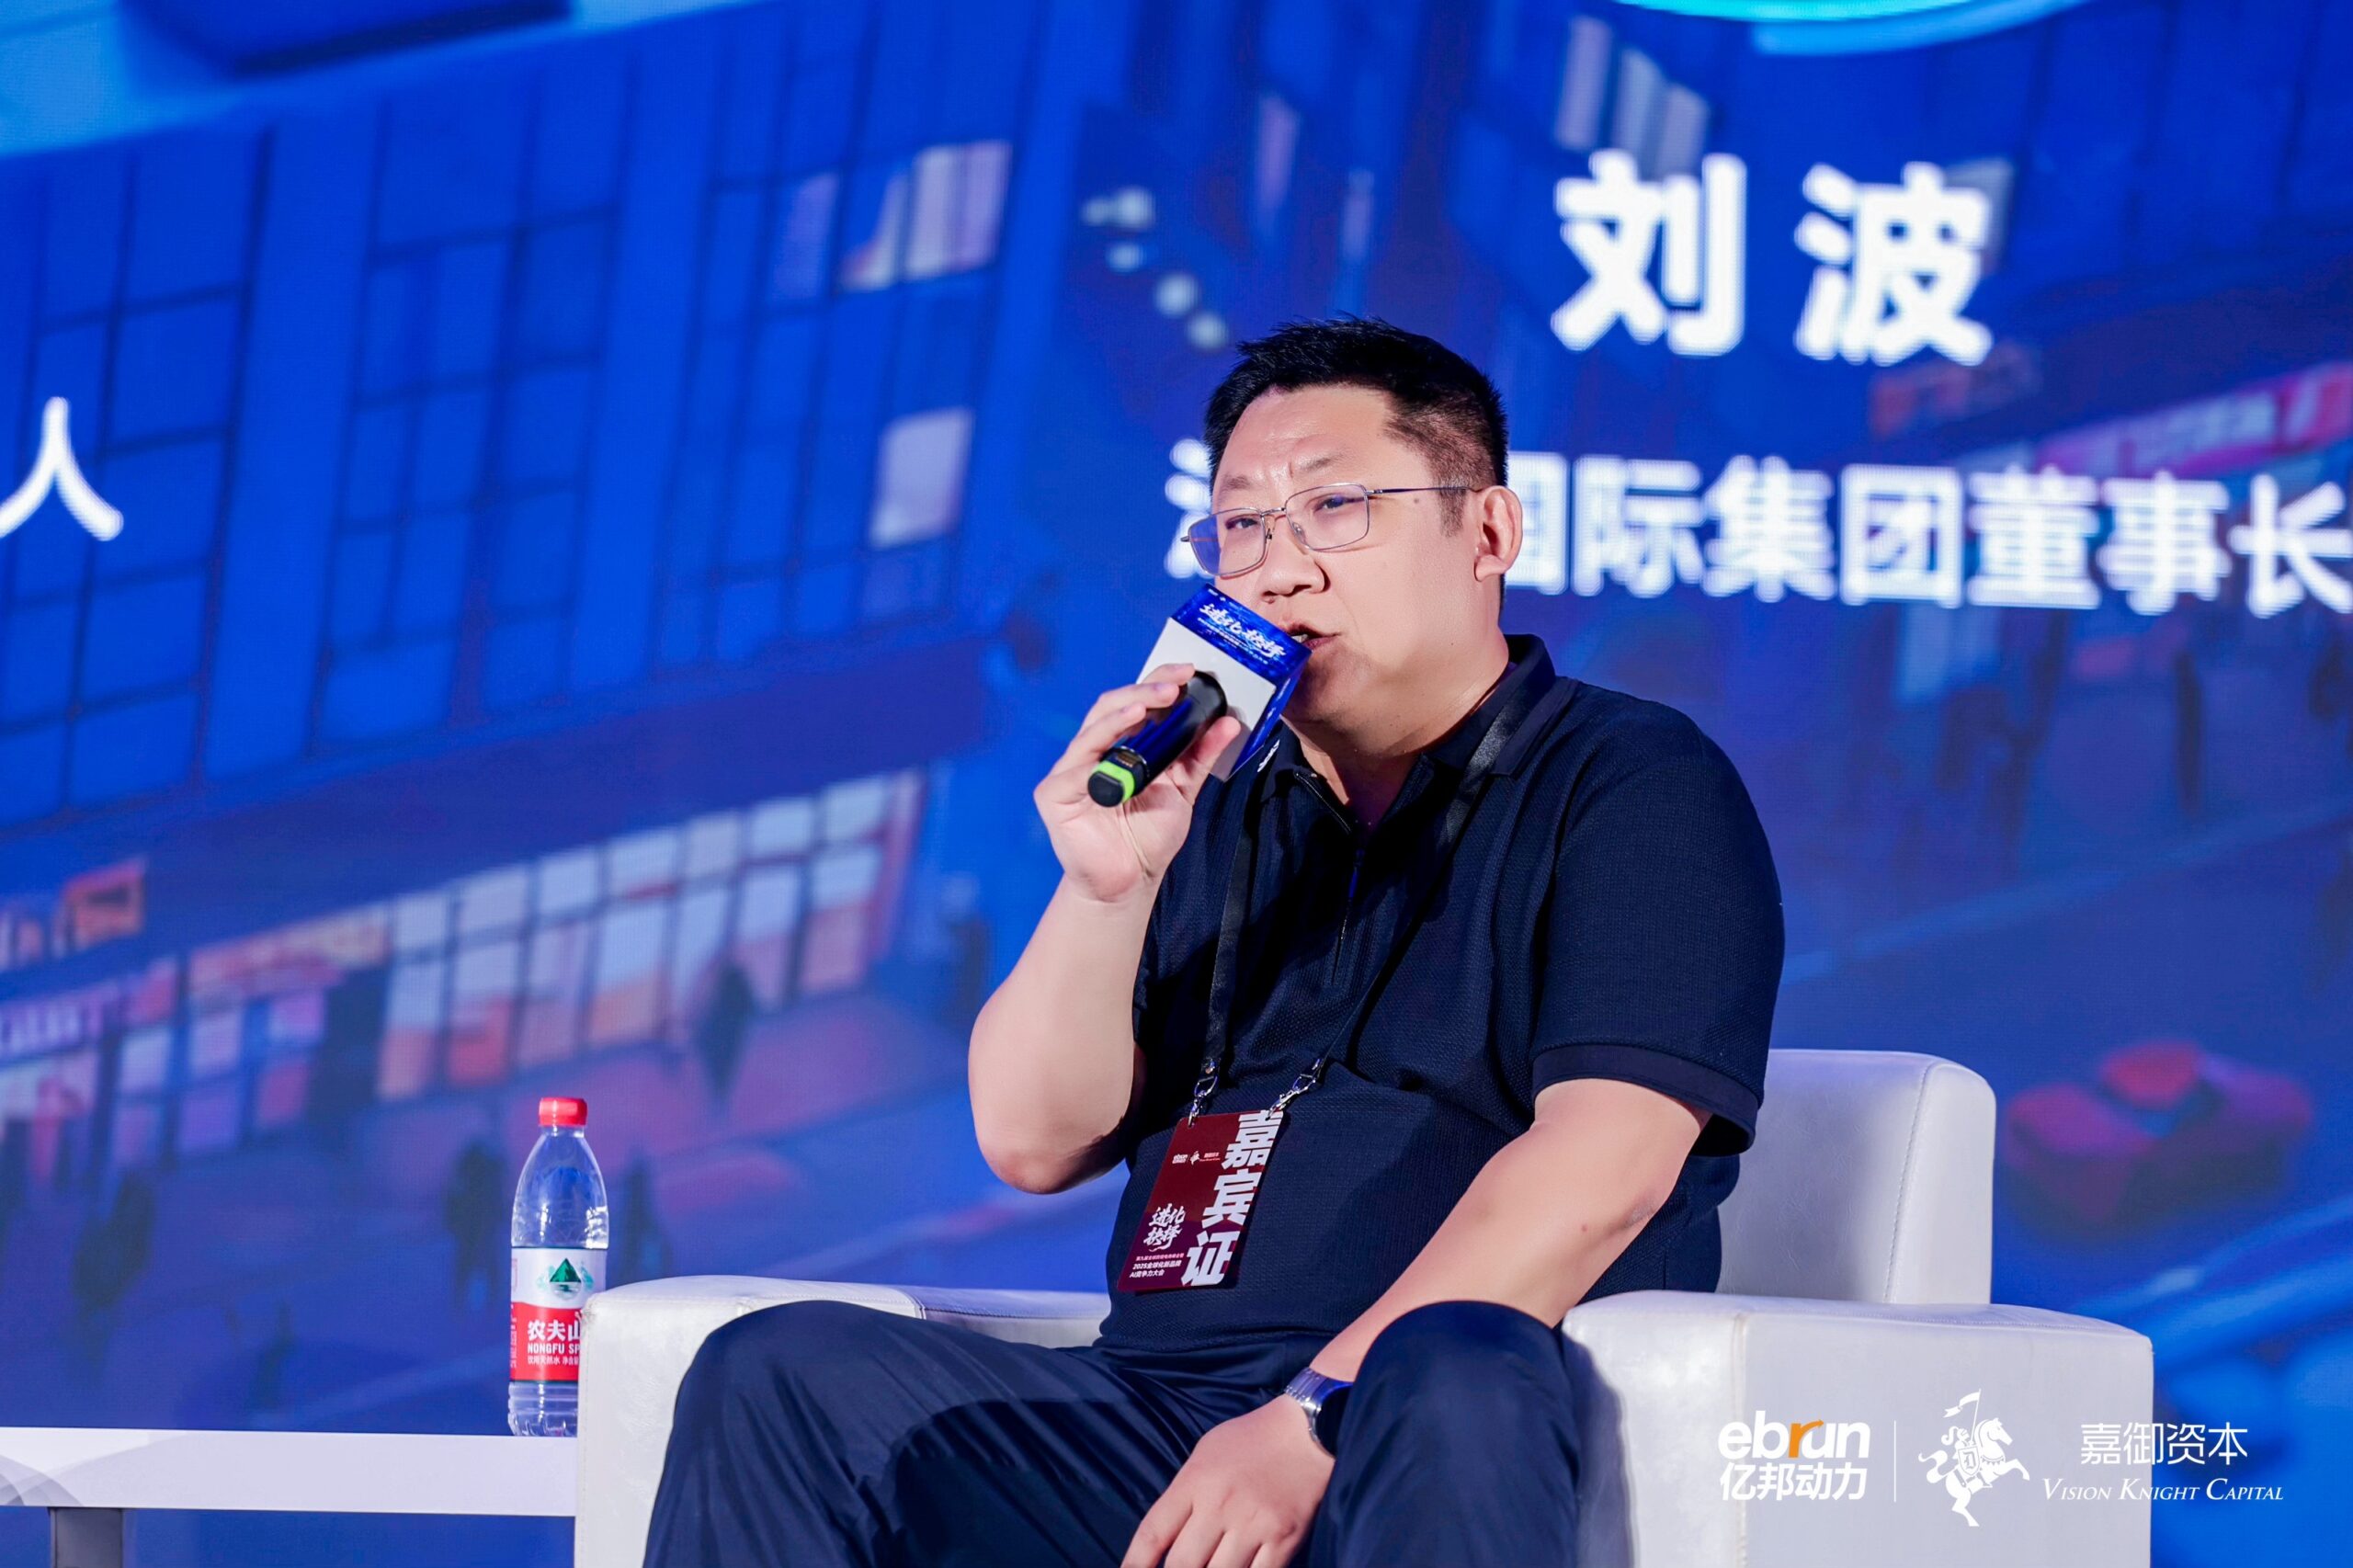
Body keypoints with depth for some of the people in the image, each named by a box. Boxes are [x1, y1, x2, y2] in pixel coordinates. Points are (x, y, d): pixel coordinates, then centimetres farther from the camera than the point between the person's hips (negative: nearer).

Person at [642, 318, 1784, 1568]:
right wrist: (1105, 889, -3)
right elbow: (1034, 1141, 16)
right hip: (1157, 1423, 6)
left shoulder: (1632, 784, 4)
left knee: (1449, 1375, -41)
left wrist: (1314, 1419, -22)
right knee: (777, 1375, -15)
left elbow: (1603, 1162, -12)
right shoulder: (1214, 813, 22)